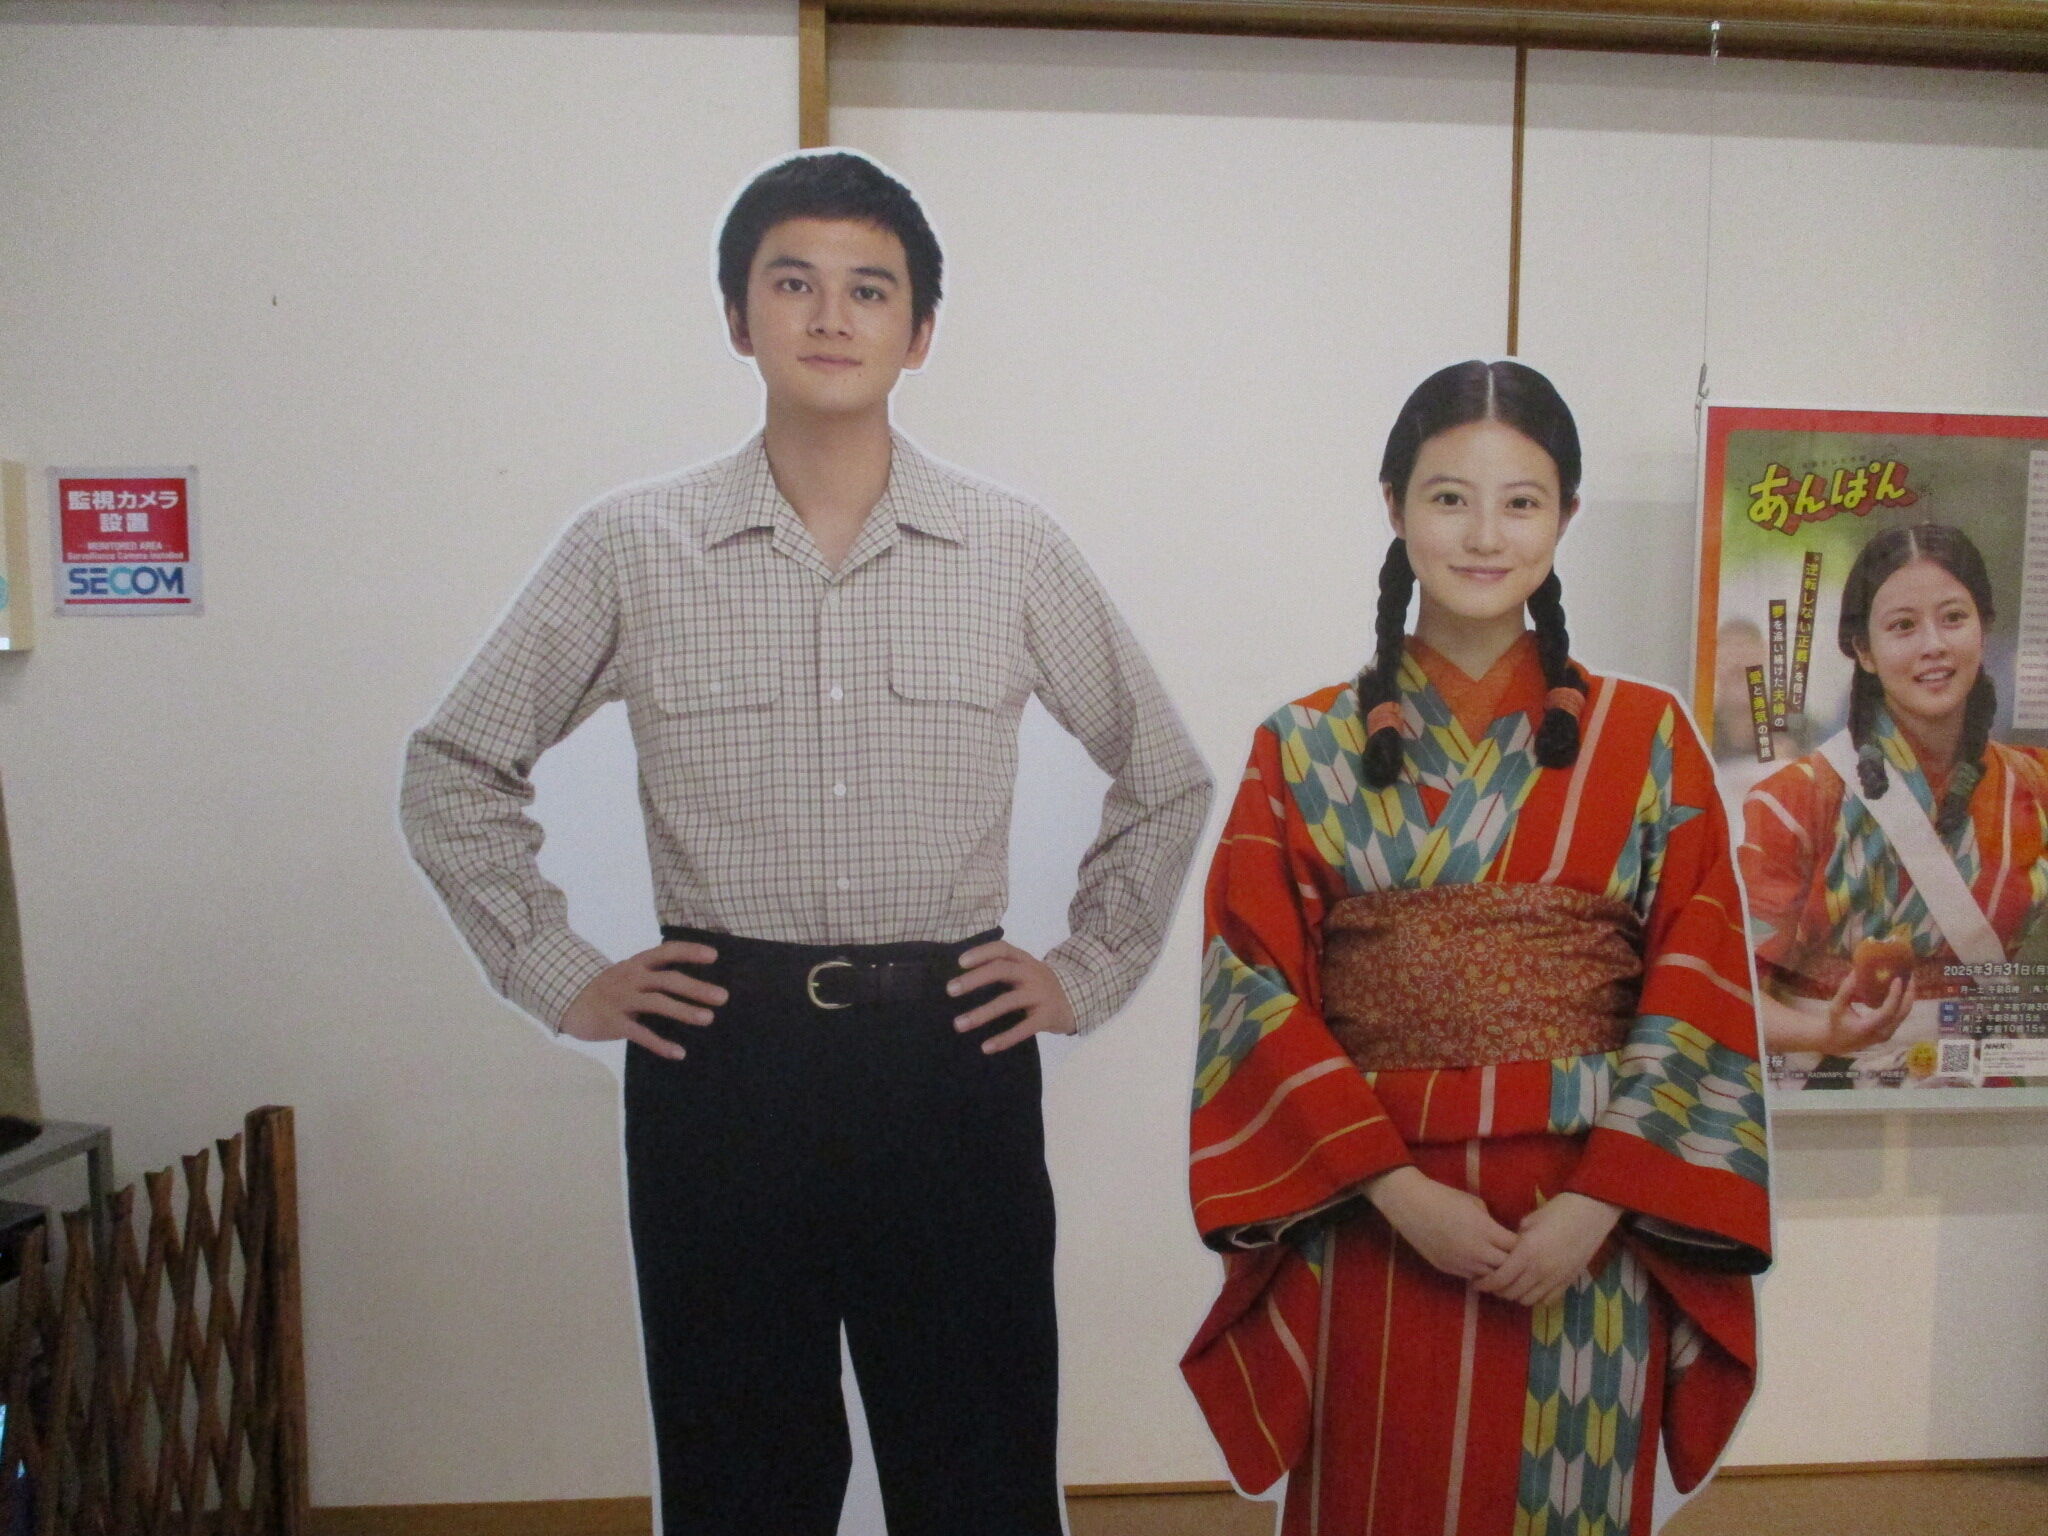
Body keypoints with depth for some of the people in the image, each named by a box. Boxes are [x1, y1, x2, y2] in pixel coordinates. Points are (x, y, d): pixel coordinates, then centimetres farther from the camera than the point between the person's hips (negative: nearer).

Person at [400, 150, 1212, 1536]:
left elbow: (1166, 778, 13)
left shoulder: (1016, 550, 1)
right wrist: (557, 977, 4)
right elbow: (457, 768, 10)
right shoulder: (631, 547, 0)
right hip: (718, 1058, 0)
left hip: (951, 1056, 0)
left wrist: (1089, 974, 6)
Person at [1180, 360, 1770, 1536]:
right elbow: (1259, 998, -5)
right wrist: (1398, 1191, -13)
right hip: (1370, 1222, 0)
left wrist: (1595, 1206, -11)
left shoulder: (1650, 739, 3)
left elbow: (1699, 999, -1)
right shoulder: (1305, 749, 1)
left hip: (1590, 1228, 1)